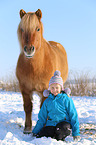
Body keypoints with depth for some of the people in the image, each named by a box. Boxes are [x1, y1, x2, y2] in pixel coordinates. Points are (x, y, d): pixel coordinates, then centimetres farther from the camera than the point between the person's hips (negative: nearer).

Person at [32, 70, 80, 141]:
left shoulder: (66, 100, 1)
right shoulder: (47, 101, 11)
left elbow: (73, 116, 0)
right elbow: (42, 119, 16)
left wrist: (76, 133, -4)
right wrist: (35, 132, 11)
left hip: (64, 122, -2)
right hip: (51, 124, 2)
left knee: (63, 128, -38)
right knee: (40, 137, -22)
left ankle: (60, 138, -4)